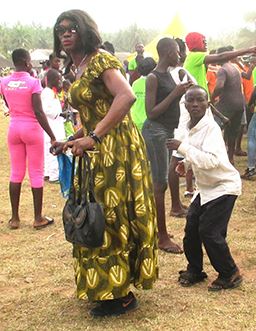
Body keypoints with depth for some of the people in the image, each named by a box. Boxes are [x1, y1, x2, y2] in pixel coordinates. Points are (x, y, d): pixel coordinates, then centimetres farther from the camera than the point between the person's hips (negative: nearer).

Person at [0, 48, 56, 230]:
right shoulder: (33, 82, -14)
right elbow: (38, 112, -18)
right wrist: (52, 135, -14)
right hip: (32, 129, -5)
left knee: (16, 173, 12)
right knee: (36, 173, 4)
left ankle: (15, 218, 15)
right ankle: (38, 218, 9)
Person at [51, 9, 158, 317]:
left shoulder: (100, 60, -12)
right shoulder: (77, 70, 16)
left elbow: (127, 96, -27)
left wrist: (94, 137, -28)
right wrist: (72, 141, 11)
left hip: (116, 148, -9)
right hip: (97, 152, 9)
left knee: (112, 216, -2)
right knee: (99, 216, 14)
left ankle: (121, 294, 11)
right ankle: (107, 285, 28)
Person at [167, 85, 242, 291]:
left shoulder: (211, 127, -22)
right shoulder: (192, 127, 2)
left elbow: (211, 160, -34)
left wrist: (183, 147, -32)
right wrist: (187, 163, 2)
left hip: (224, 186, -8)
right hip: (206, 187, 8)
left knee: (209, 232, -10)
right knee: (191, 227, 7)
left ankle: (230, 274, 10)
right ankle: (194, 270, 26)